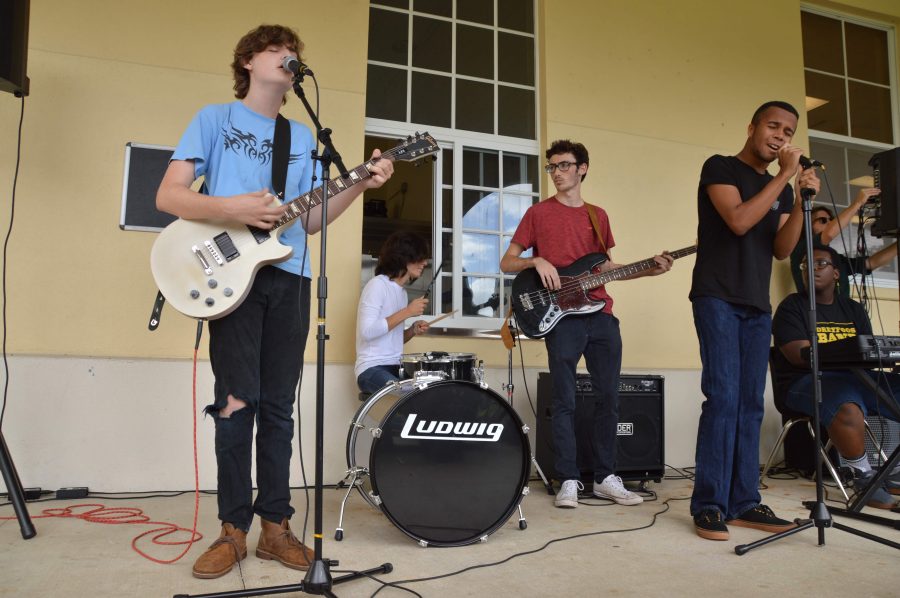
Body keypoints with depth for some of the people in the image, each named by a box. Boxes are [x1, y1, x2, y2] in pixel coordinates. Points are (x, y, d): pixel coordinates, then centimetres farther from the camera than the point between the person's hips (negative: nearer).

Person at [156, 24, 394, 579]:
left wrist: (359, 184, -1)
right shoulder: (215, 118, 8)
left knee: (278, 407, 4)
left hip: (289, 277, 4)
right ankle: (234, 530, 9)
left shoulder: (303, 136, 19)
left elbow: (310, 221, 13)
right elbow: (168, 195, -1)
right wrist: (233, 208, -18)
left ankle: (275, 526, 14)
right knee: (236, 403, -5)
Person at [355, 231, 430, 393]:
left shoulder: (402, 291, 17)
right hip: (372, 369, -9)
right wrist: (406, 312, -18)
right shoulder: (377, 285, -9)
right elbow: (367, 331, -22)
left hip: (396, 367, 9)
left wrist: (412, 331, 3)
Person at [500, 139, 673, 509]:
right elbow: (506, 263, 4)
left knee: (609, 398, 5)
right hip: (561, 317, -4)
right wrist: (537, 260, -14)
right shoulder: (538, 213, 5)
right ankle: (569, 480, 8)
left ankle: (605, 477, 17)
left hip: (601, 315, 4)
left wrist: (649, 270, 7)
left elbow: (606, 267, 20)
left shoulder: (598, 216, 17)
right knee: (565, 401, -2)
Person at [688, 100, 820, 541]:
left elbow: (781, 249, 6)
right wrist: (785, 176, -10)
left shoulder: (780, 188, 19)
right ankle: (709, 504, -7)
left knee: (750, 405, 4)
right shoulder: (720, 167, 1)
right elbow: (739, 220, -15)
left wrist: (801, 201, -6)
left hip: (757, 305, 7)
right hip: (717, 298, -7)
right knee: (723, 398, -13)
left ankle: (743, 502, 9)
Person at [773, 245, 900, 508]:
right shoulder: (792, 306, 1)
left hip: (856, 377, 6)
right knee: (848, 408, -38)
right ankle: (864, 476, -14)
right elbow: (800, 355, -13)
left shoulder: (853, 309, 19)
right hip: (807, 380, -6)